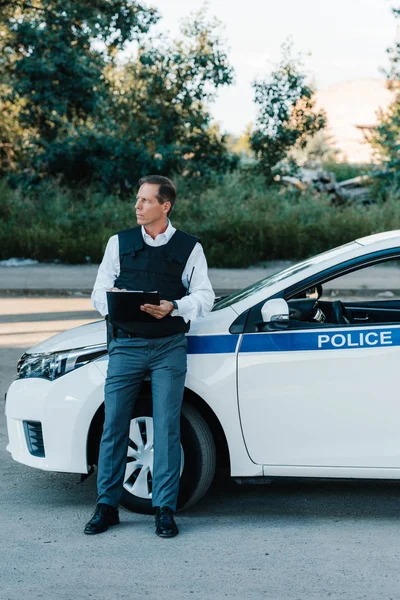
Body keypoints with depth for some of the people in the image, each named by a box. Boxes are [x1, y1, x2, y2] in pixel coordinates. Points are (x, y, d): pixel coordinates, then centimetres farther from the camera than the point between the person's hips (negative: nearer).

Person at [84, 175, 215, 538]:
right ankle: (107, 506, 9)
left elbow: (205, 297, 2)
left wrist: (174, 307, -17)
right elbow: (99, 292, 10)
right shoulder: (119, 243, 11)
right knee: (114, 425, -1)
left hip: (169, 347, -1)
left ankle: (165, 509, 5)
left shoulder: (189, 248, 7)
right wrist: (111, 298, -14)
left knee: (167, 428, -2)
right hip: (126, 345, 1)